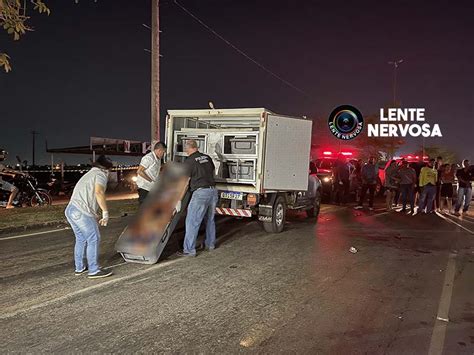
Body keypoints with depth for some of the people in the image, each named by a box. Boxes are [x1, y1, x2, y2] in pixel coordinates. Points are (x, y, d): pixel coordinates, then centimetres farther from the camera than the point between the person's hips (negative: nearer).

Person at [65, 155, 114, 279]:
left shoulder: (89, 174, 28)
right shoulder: (101, 174, -1)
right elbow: (99, 192, -20)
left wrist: (94, 216, 26)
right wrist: (105, 212, -17)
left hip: (71, 209, 10)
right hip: (81, 211, -10)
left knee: (81, 239, 19)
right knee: (93, 239, -4)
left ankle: (79, 268, 27)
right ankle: (94, 270, 0)